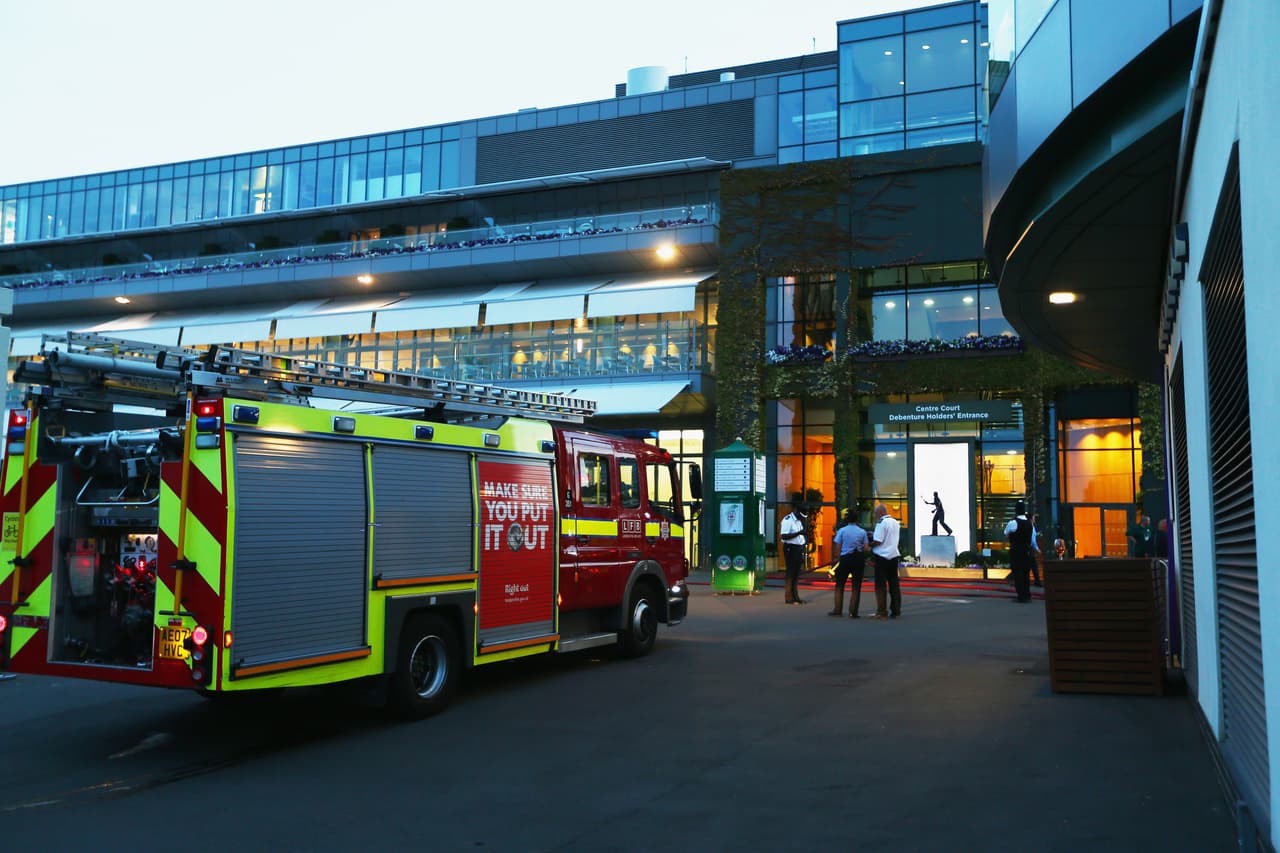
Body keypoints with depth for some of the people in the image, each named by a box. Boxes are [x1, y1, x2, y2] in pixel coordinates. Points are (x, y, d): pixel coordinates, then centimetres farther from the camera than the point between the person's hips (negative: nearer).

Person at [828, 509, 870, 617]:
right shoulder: (862, 532, 0)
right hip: (859, 559, 1)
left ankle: (838, 610, 12)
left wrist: (838, 559, 7)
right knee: (856, 587, 8)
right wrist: (863, 558, 14)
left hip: (845, 558, -1)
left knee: (839, 585, 12)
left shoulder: (842, 530, -4)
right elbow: (866, 548, -4)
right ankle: (853, 612, 6)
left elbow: (837, 547, -6)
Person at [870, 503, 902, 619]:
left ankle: (881, 611, -1)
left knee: (880, 584, -1)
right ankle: (896, 610, 12)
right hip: (894, 555, 7)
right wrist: (874, 535, 19)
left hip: (882, 556, -7)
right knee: (894, 583, 11)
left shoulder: (881, 523, -13)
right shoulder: (895, 522, 11)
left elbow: (878, 541, -19)